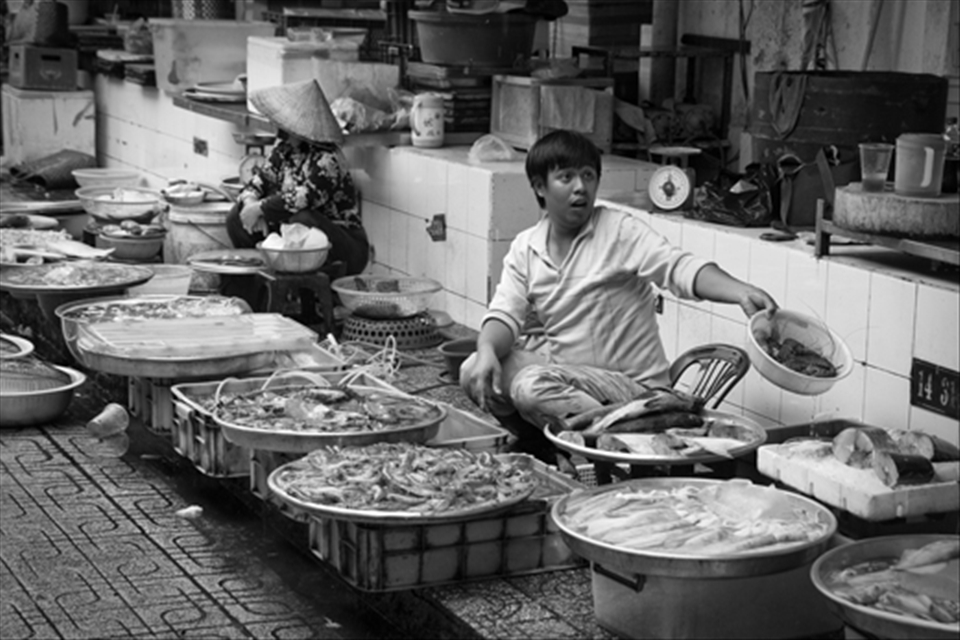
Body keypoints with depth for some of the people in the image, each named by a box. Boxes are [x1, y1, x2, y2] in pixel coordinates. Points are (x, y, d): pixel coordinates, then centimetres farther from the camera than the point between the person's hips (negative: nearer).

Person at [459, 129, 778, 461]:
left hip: (629, 383, -6)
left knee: (531, 386, -29)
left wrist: (740, 291, -42)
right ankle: (540, 446, 11)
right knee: (474, 373, -10)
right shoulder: (525, 249, 4)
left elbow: (677, 267, -23)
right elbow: (505, 313, -3)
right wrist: (487, 350, -27)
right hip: (561, 366, 6)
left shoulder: (620, 231, -11)